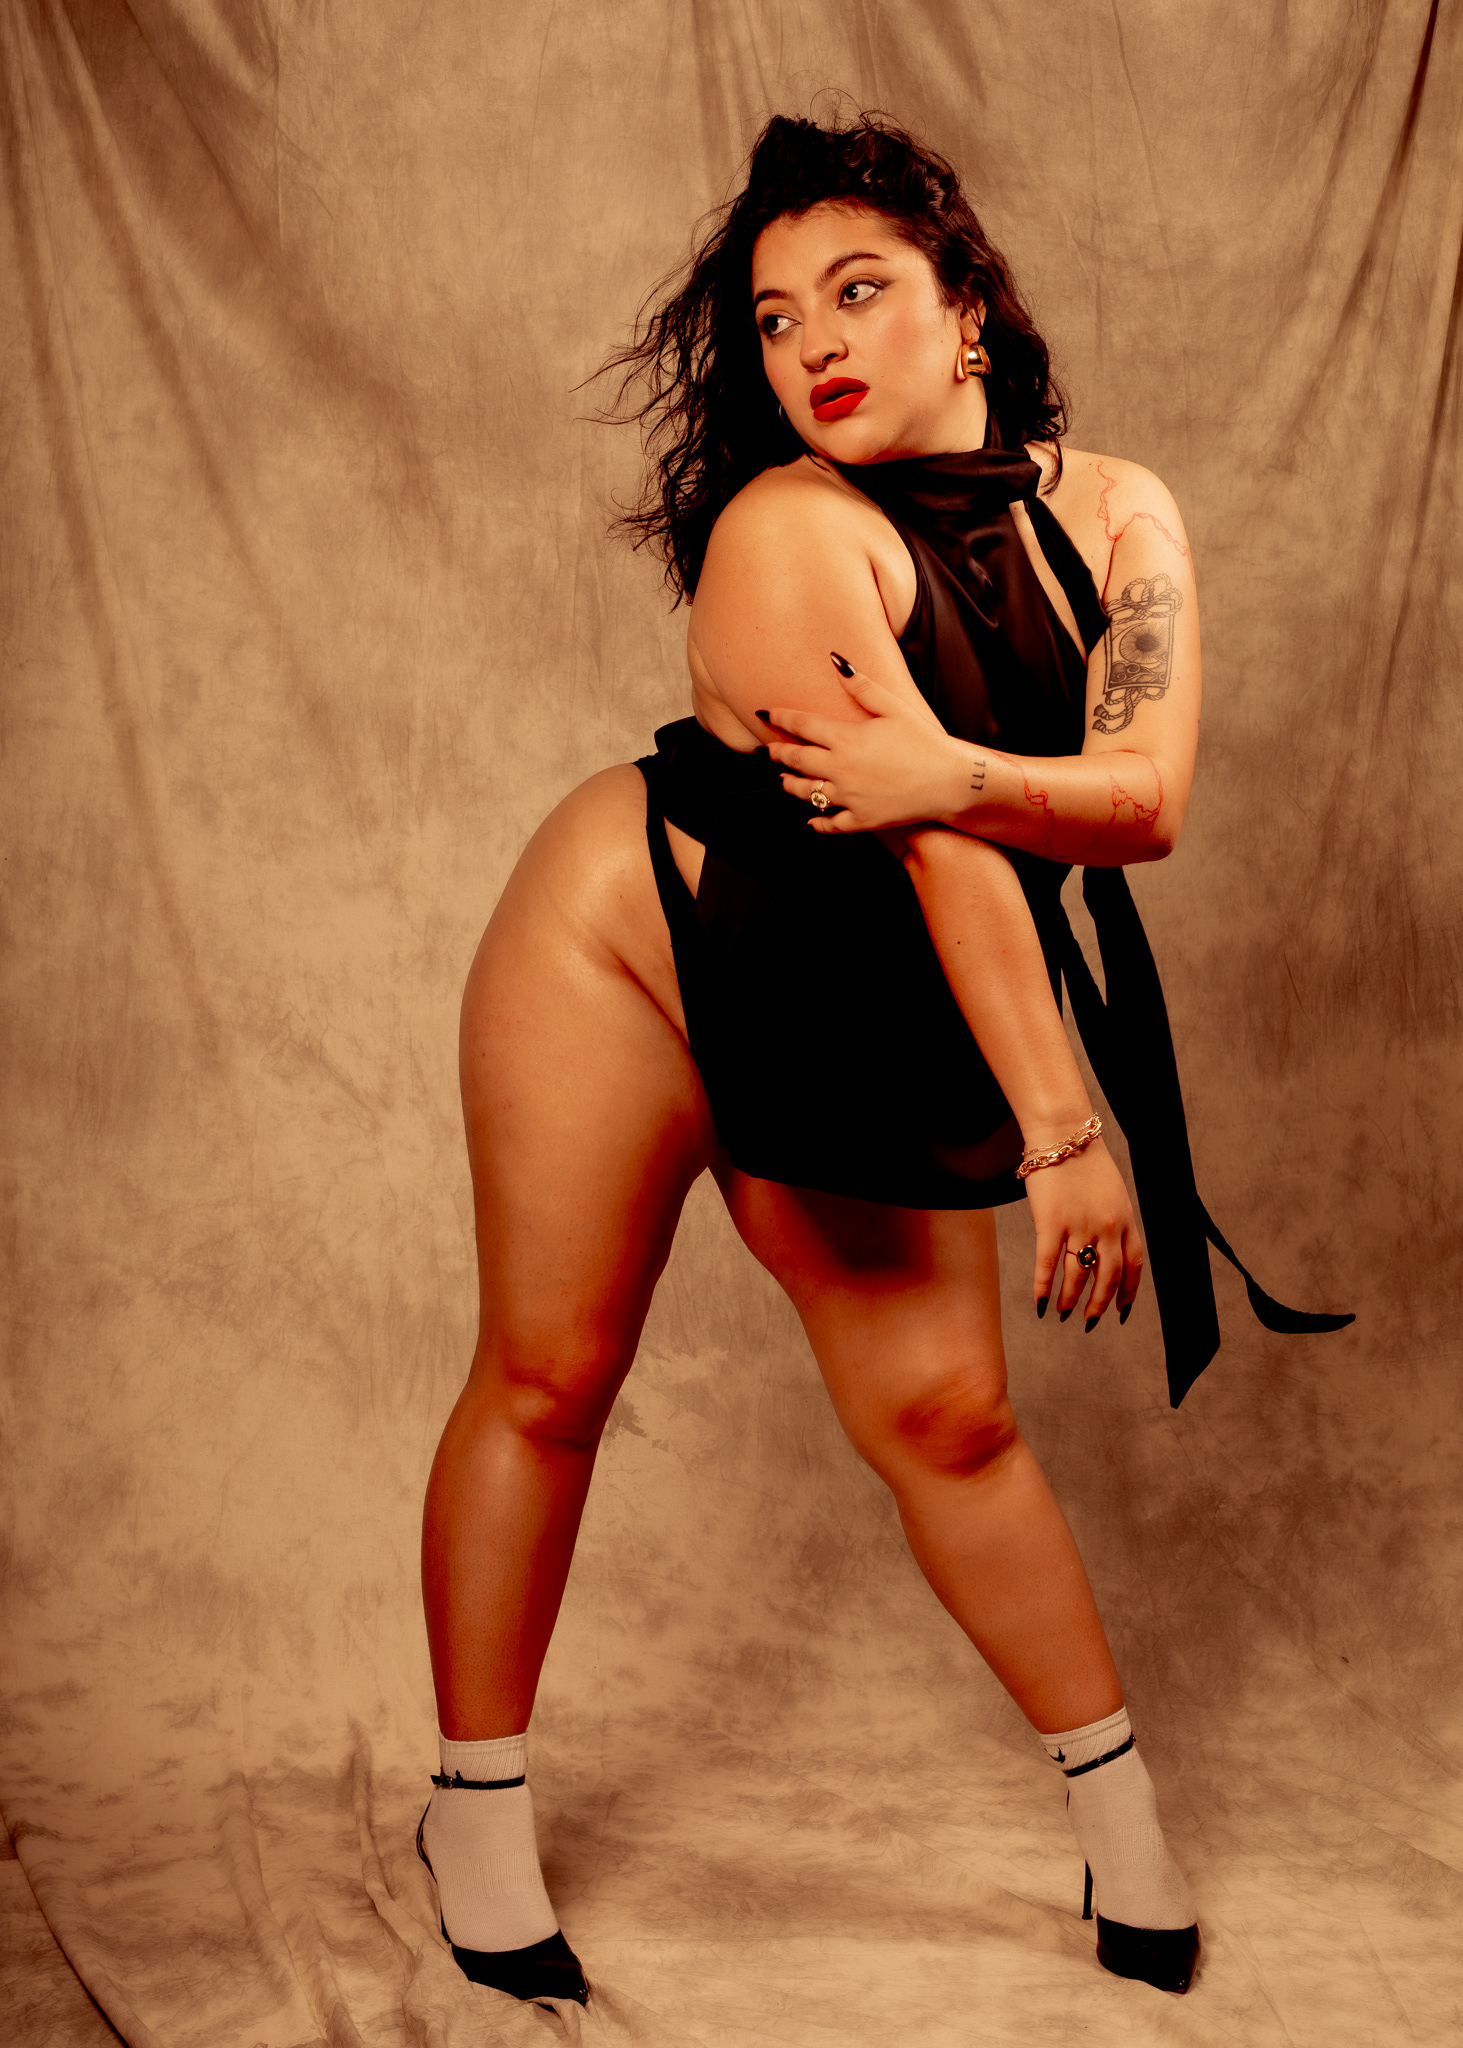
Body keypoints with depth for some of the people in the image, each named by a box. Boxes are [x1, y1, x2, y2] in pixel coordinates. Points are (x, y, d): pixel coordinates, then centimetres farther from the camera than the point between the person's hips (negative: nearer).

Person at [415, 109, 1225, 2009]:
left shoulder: (1115, 514, -2)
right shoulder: (792, 529, -19)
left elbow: (1149, 797, -16)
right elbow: (941, 852, -24)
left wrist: (945, 772, -34)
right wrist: (1061, 1123, -25)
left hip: (866, 1048, 4)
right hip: (640, 946, -3)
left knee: (947, 1416, 6)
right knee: (549, 1377, 1)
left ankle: (1116, 1798, 25)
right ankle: (476, 1801, 22)